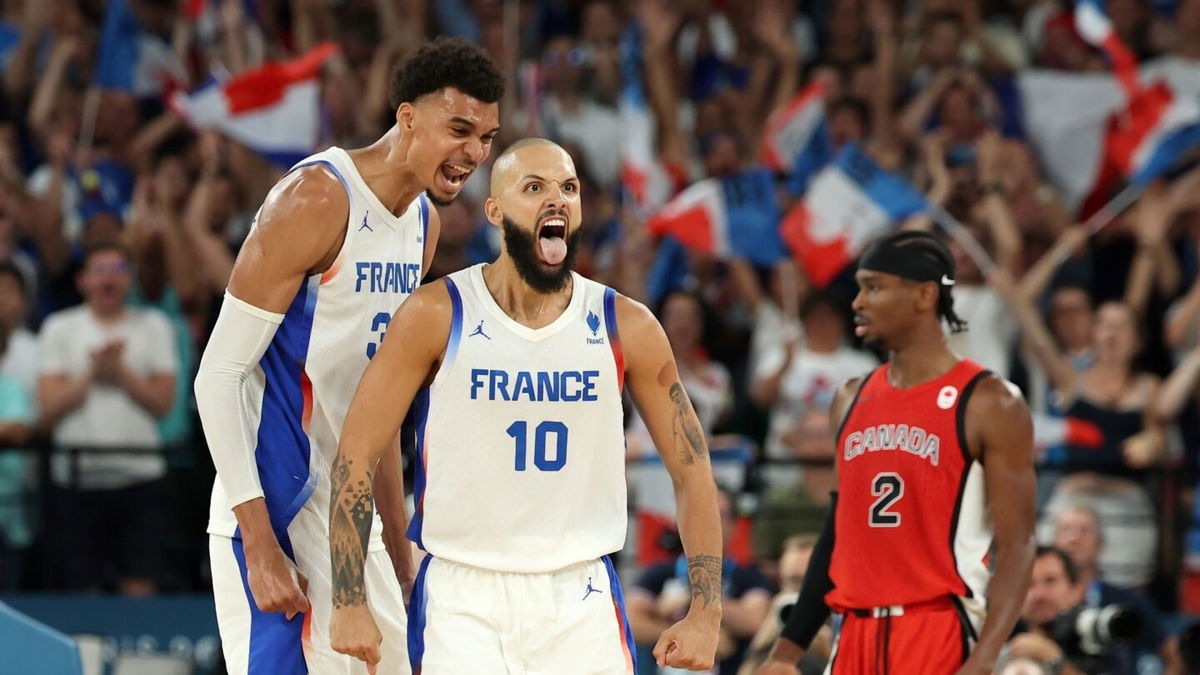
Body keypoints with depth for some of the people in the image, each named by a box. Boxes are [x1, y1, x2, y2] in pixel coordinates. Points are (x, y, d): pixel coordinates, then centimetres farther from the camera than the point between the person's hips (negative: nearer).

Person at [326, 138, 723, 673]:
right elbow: (357, 454, -3)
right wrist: (350, 603, -9)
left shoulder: (626, 328, 0)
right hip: (463, 599, -2)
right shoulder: (437, 316, -6)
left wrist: (705, 613, -2)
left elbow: (692, 471, 6)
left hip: (581, 600, 2)